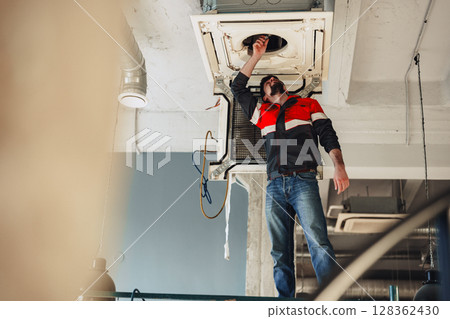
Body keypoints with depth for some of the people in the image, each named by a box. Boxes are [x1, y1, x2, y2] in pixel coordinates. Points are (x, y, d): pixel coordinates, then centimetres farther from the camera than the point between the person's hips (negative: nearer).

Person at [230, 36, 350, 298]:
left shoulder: (309, 105, 21)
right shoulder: (263, 112, 29)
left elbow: (328, 136, 9)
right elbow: (238, 87, 30)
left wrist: (339, 166, -7)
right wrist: (256, 57, 26)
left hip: (303, 181, -3)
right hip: (275, 185, 3)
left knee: (319, 244, -18)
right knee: (280, 253, -3)